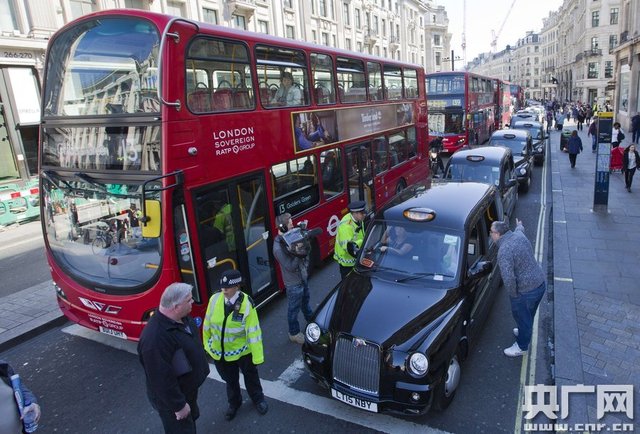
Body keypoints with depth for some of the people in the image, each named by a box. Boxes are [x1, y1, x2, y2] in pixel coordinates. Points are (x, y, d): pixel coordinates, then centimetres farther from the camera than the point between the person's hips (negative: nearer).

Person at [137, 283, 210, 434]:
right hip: (172, 397, -8)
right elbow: (161, 378, -32)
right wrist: (179, 405, -22)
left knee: (192, 418, 30)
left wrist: (201, 368, 19)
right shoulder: (155, 338, -39)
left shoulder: (181, 317, -10)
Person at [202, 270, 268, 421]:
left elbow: (253, 332, -20)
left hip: (242, 351, -2)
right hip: (219, 352, 2)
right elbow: (207, 324, 0)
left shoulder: (246, 304, -24)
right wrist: (206, 344, 10)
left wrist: (257, 356, -17)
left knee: (251, 377, 22)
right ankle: (234, 404, 53)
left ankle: (258, 400, 51)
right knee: (230, 380, 24)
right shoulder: (215, 299, -15)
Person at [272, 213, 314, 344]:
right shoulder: (278, 248, -29)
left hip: (303, 276, 8)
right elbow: (290, 266, -29)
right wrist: (298, 251, -30)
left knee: (305, 300, 30)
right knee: (294, 309, 12)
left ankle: (311, 320, 55)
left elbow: (306, 252, 2)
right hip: (294, 283, -8)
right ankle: (294, 333, 32)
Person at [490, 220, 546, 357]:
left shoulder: (504, 251, -27)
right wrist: (520, 226, 50)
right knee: (528, 314, 32)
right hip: (540, 283, 8)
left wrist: (513, 294, -14)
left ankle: (522, 346, 37)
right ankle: (525, 331, 57)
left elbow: (508, 279, -33)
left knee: (522, 316, 16)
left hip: (526, 291, -8)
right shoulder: (519, 234, -1)